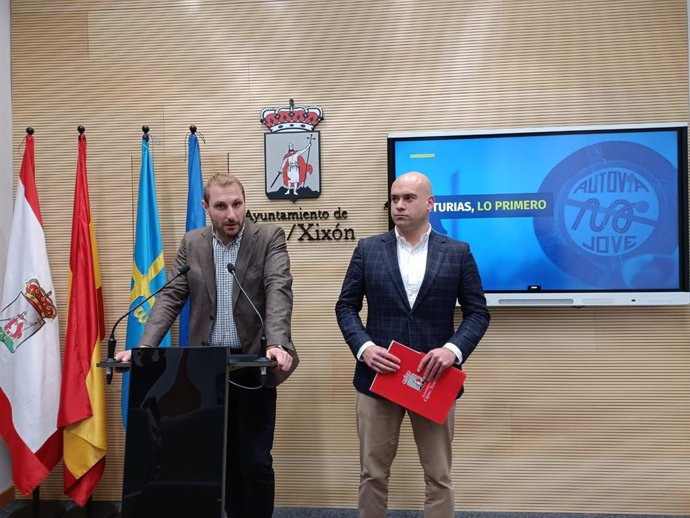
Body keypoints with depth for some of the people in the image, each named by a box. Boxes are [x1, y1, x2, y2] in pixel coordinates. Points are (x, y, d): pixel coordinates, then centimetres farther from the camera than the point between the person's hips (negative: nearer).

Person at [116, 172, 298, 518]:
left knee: (255, 460, 2)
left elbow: (278, 292, -17)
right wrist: (144, 347, -13)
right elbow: (170, 298, 1)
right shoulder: (191, 244, 6)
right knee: (223, 456, 13)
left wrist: (277, 344, -33)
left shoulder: (269, 237, -5)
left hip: (254, 364, -3)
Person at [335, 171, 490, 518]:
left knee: (438, 477, 12)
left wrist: (453, 349, -15)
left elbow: (478, 312, 2)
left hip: (434, 380, 0)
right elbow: (346, 306, 4)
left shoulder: (458, 253, 2)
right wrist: (364, 347, -13)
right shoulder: (368, 250, 3)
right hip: (378, 376, 1)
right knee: (372, 474, 12)